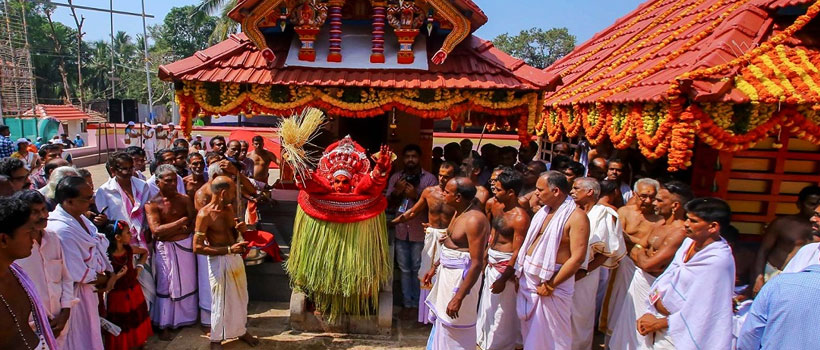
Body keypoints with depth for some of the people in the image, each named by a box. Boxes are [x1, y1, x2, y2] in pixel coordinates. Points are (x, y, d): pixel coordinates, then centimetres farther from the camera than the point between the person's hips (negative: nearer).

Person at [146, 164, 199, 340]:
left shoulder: (184, 199, 1)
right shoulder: (152, 204, -10)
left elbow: (194, 223, -4)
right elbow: (156, 230, -20)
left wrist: (169, 230, -16)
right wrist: (181, 222, -18)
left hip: (186, 245, 3)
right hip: (166, 249, -3)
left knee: (187, 283, 14)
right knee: (166, 285, 6)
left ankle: (185, 317, 33)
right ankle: (164, 325, 18)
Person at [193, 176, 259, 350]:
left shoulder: (229, 208, 4)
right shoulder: (205, 214, -19)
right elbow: (197, 247, -21)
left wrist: (239, 229, -7)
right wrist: (229, 250, -24)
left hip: (236, 257, 7)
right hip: (219, 261, -7)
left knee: (240, 297, 18)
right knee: (221, 301, 7)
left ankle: (240, 330, 38)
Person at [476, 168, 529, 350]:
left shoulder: (520, 218, -24)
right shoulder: (495, 205, -1)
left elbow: (517, 253, -22)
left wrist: (503, 279, -19)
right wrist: (486, 255, 14)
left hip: (506, 265, -8)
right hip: (492, 263, 8)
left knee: (502, 309, 8)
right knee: (487, 305, 22)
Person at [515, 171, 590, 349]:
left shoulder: (576, 217, -15)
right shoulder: (543, 211, 8)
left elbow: (577, 258, -20)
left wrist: (550, 285, -18)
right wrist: (520, 273, 4)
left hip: (551, 281, -7)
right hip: (528, 279, 7)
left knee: (551, 334, 7)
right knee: (530, 329, 18)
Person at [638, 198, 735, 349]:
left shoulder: (718, 261, -22)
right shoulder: (690, 242, 0)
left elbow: (698, 310, -20)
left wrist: (658, 322, -11)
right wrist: (650, 313, -2)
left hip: (679, 335, -6)